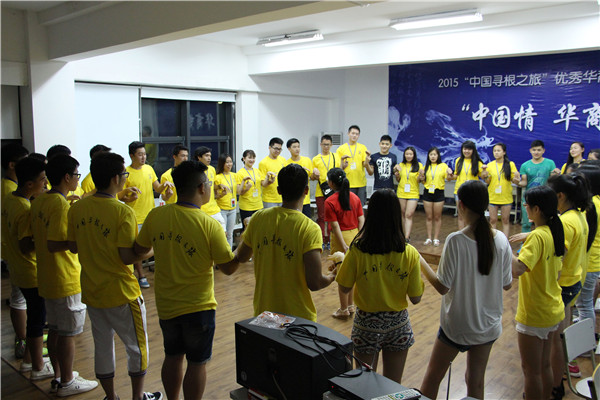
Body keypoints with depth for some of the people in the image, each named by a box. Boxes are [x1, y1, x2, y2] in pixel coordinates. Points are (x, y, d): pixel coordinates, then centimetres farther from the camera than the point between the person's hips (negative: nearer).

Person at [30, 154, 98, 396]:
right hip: (66, 280, -9)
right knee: (68, 332, 5)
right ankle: (67, 383, 18)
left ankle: (59, 376, 32)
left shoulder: (39, 201, 7)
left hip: (47, 277, 9)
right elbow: (54, 244, -25)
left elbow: (40, 237, 13)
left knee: (55, 329, 19)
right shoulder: (61, 205, -21)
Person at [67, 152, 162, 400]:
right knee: (137, 347, 14)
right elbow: (128, 257, -22)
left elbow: (73, 247, 6)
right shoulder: (123, 212, -21)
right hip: (121, 294, -6)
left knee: (102, 347, 19)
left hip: (91, 291, 6)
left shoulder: (77, 208, -2)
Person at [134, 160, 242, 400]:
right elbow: (228, 268, -13)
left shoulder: (156, 216, -10)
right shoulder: (209, 226, -21)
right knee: (196, 363, 11)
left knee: (172, 357, 22)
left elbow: (138, 250, 6)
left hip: (166, 304, 5)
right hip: (198, 306, -5)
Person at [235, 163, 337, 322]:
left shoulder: (258, 218, -7)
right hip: (298, 316, -4)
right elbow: (314, 283, -22)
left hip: (262, 312, 4)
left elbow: (241, 257, 8)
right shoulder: (309, 228, -20)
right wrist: (333, 276, -1)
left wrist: (244, 239, 28)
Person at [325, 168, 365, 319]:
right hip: (355, 235, 5)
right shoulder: (355, 197, 1)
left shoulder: (330, 202, -15)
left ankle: (344, 310, 17)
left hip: (341, 238, -5)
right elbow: (361, 220, -1)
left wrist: (344, 246, -15)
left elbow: (336, 226, -17)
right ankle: (351, 306, 29)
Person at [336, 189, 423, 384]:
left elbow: (344, 288, -9)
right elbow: (415, 298, -9)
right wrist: (420, 268, 6)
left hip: (366, 324, -1)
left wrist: (344, 261, 7)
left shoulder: (357, 250, -18)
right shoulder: (410, 254, -15)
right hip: (398, 324, 1)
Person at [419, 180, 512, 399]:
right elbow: (507, 284, 0)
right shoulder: (501, 240, -10)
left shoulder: (455, 240, -23)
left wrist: (422, 263, -6)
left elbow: (442, 287, -19)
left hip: (457, 325, -4)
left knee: (433, 377, 17)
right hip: (489, 324, 4)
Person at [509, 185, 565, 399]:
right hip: (553, 310, 9)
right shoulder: (555, 233, 3)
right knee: (544, 365, 22)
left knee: (531, 369, 6)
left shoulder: (537, 237, -23)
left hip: (534, 315, -9)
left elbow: (517, 270, -36)